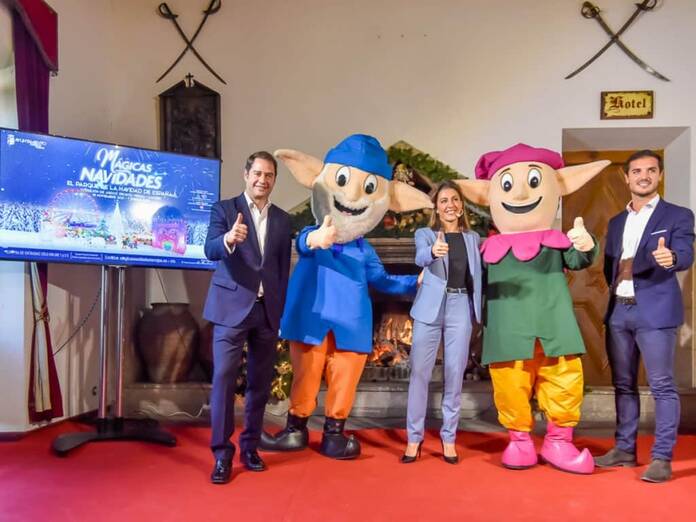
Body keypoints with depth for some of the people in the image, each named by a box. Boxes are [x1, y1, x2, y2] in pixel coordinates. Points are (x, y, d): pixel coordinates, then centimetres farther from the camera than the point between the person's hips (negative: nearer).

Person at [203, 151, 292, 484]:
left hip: (268, 311, 4)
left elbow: (284, 269, 12)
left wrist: (280, 310, 7)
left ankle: (250, 447, 24)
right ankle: (222, 454, 5)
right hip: (232, 308, -3)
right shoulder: (224, 209, 0)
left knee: (260, 383, 10)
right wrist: (229, 239, -38)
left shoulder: (283, 219, 10)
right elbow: (210, 250, -16)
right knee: (223, 379, -6)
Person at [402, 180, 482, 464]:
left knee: (455, 374, 4)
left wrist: (478, 312, 6)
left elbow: (476, 276, 14)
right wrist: (433, 251, -42)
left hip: (461, 308, 2)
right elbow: (420, 258, -19)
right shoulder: (424, 234, 3)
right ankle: (414, 438, 9)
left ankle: (449, 437, 16)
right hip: (430, 308, -2)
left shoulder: (473, 238, 13)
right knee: (420, 372, -1)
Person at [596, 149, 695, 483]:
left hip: (655, 311, -5)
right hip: (619, 311, 6)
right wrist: (616, 287, 4)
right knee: (623, 384, 12)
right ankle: (625, 449, 23)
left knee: (662, 386, -4)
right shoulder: (616, 222, 16)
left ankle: (662, 458, 4)